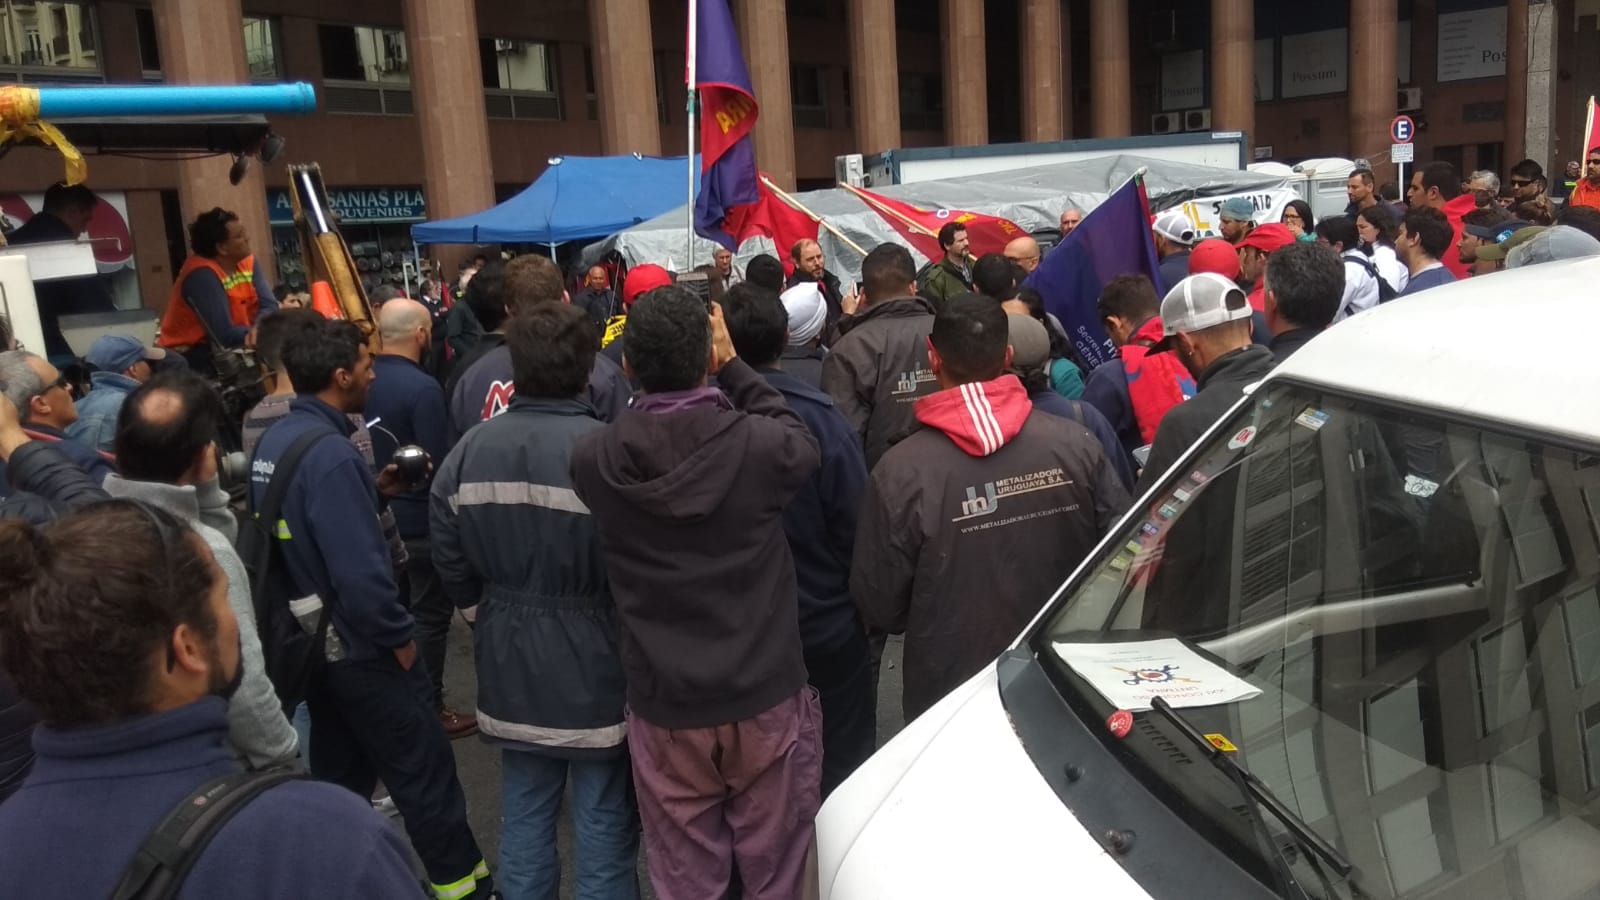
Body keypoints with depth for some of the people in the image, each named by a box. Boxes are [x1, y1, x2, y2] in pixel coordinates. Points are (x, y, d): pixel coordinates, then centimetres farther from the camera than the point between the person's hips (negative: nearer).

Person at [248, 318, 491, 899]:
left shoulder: (274, 441, 3)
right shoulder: (329, 453, -26)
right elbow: (359, 571, -30)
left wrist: (372, 491, 6)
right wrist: (399, 637, -17)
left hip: (311, 639, 9)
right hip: (357, 644, -9)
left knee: (340, 770, 22)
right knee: (424, 769, 5)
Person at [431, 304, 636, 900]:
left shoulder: (469, 450, -5)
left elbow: (452, 565, 4)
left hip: (509, 665, 5)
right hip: (595, 665, -5)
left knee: (524, 818, 20)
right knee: (604, 825, 11)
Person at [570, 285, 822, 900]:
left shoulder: (594, 460, -13)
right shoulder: (760, 444, -18)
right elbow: (802, 445, 4)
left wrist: (645, 366, 4)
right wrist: (734, 367, 6)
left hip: (662, 704, 2)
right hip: (765, 696, -1)